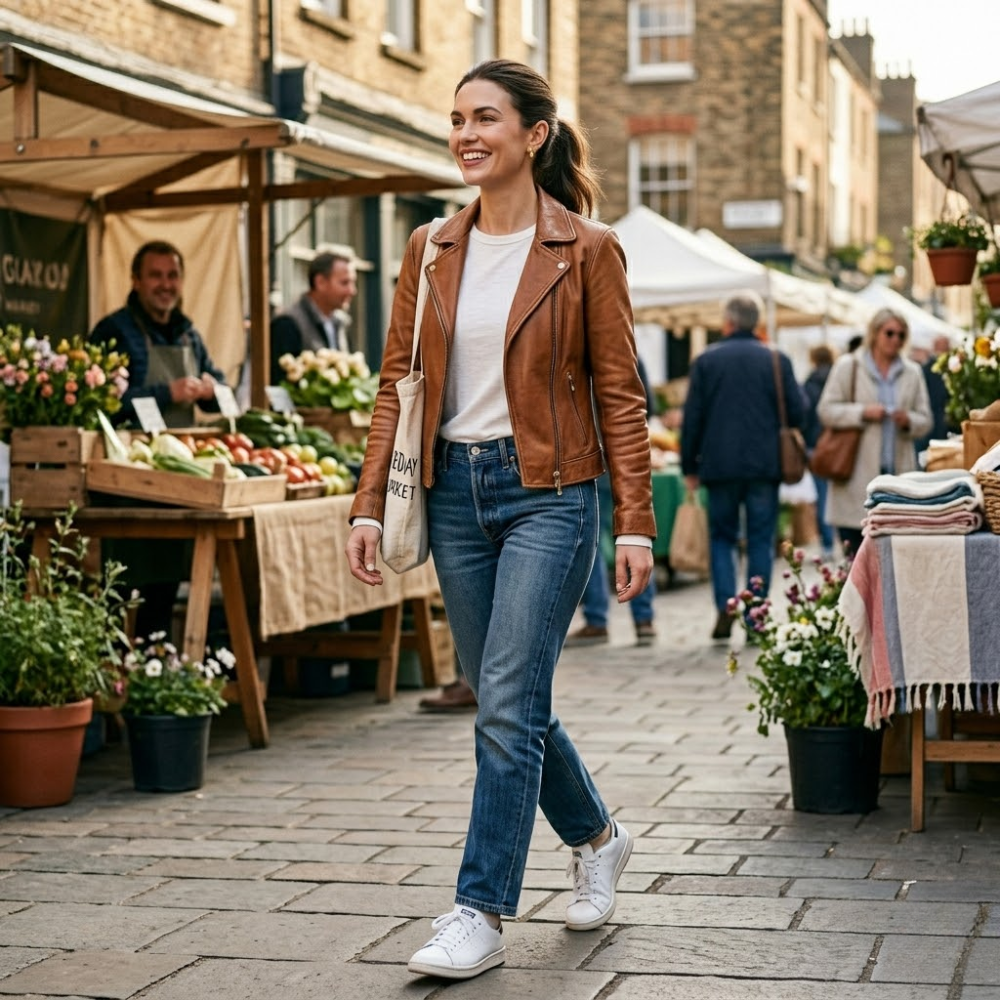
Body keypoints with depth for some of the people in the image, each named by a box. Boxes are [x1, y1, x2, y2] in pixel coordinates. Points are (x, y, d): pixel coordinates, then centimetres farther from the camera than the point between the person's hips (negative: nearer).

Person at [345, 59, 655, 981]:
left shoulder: (586, 250, -4)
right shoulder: (432, 250, 8)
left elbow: (619, 393, -4)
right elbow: (397, 383, 9)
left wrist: (636, 524, -8)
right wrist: (369, 506, 1)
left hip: (548, 491, -5)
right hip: (457, 489, 5)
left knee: (507, 704, -9)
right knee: (505, 700, 13)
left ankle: (481, 916, -2)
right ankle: (598, 838, 36)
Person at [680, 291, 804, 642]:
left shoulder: (705, 361, 0)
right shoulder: (777, 361, 1)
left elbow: (692, 418, 0)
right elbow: (796, 414, 2)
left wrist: (690, 466, 7)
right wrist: (785, 455, 19)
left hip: (720, 465, 0)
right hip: (765, 466, 0)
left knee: (722, 537, 11)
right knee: (761, 540, 5)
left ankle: (725, 606, -6)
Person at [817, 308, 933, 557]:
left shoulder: (913, 372, 14)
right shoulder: (848, 366, 5)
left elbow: (925, 420, 13)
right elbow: (826, 410, 0)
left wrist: (908, 421, -9)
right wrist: (862, 412, -12)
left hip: (898, 471, 3)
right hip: (857, 473, -3)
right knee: (856, 554, -5)